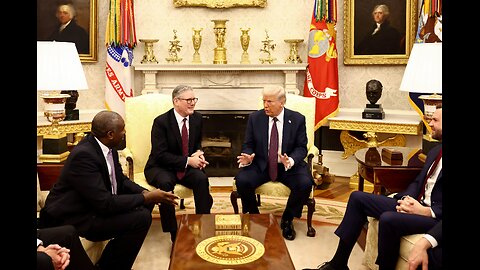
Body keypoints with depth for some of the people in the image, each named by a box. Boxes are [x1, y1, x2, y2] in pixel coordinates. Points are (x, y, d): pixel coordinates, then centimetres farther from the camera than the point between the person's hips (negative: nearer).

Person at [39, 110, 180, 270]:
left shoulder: (108, 147, -2)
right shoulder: (84, 155, -28)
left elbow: (121, 180, 10)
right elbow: (105, 203, -30)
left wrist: (146, 194, -8)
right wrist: (146, 197, -21)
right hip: (74, 218, -9)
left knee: (146, 203, 7)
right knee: (141, 217, -21)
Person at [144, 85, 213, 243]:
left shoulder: (197, 118, 2)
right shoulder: (161, 121, -14)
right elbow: (160, 154, -18)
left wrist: (199, 153, -7)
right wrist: (187, 160, -24)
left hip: (186, 167, 4)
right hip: (160, 168, -4)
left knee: (201, 178, -27)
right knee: (165, 183, -36)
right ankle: (174, 234, -26)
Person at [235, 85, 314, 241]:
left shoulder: (297, 119, -3)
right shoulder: (255, 118, 0)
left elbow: (301, 147, -3)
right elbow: (248, 145, 5)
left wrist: (291, 161, -25)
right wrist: (247, 157, -19)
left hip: (289, 165, 0)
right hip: (260, 164, 1)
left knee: (305, 184, -28)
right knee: (241, 180, -27)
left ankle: (287, 220, 1)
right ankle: (254, 216, 2)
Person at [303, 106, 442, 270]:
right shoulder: (435, 152, 15)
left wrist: (428, 212, -24)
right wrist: (406, 198, -2)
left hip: (435, 216, -9)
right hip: (415, 203, 9)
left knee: (388, 219, -35)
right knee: (358, 197, -2)